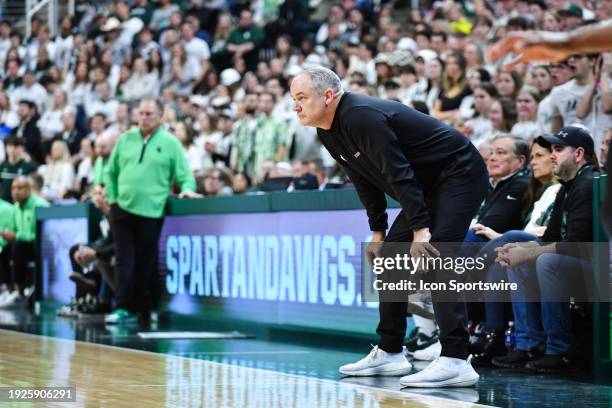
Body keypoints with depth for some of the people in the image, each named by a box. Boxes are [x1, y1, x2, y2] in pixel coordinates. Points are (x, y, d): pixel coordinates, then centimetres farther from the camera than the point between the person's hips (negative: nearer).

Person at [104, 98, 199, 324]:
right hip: (122, 209, 2)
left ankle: (143, 309, 13)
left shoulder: (170, 143, 2)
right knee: (124, 261, -2)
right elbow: (110, 172, 18)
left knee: (145, 263, 5)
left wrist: (187, 189, -17)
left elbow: (184, 175, 2)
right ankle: (125, 308, -1)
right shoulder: (125, 140, 11)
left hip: (151, 211, -2)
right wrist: (112, 197, 9)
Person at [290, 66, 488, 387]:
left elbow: (399, 174, -30)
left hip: (460, 174, -11)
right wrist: (378, 232, 13)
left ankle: (456, 361, -27)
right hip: (430, 186, 11)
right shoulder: (328, 133, 5)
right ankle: (389, 353, 18)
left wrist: (420, 229, -31)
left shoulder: (361, 117, -26)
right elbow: (365, 180, 15)